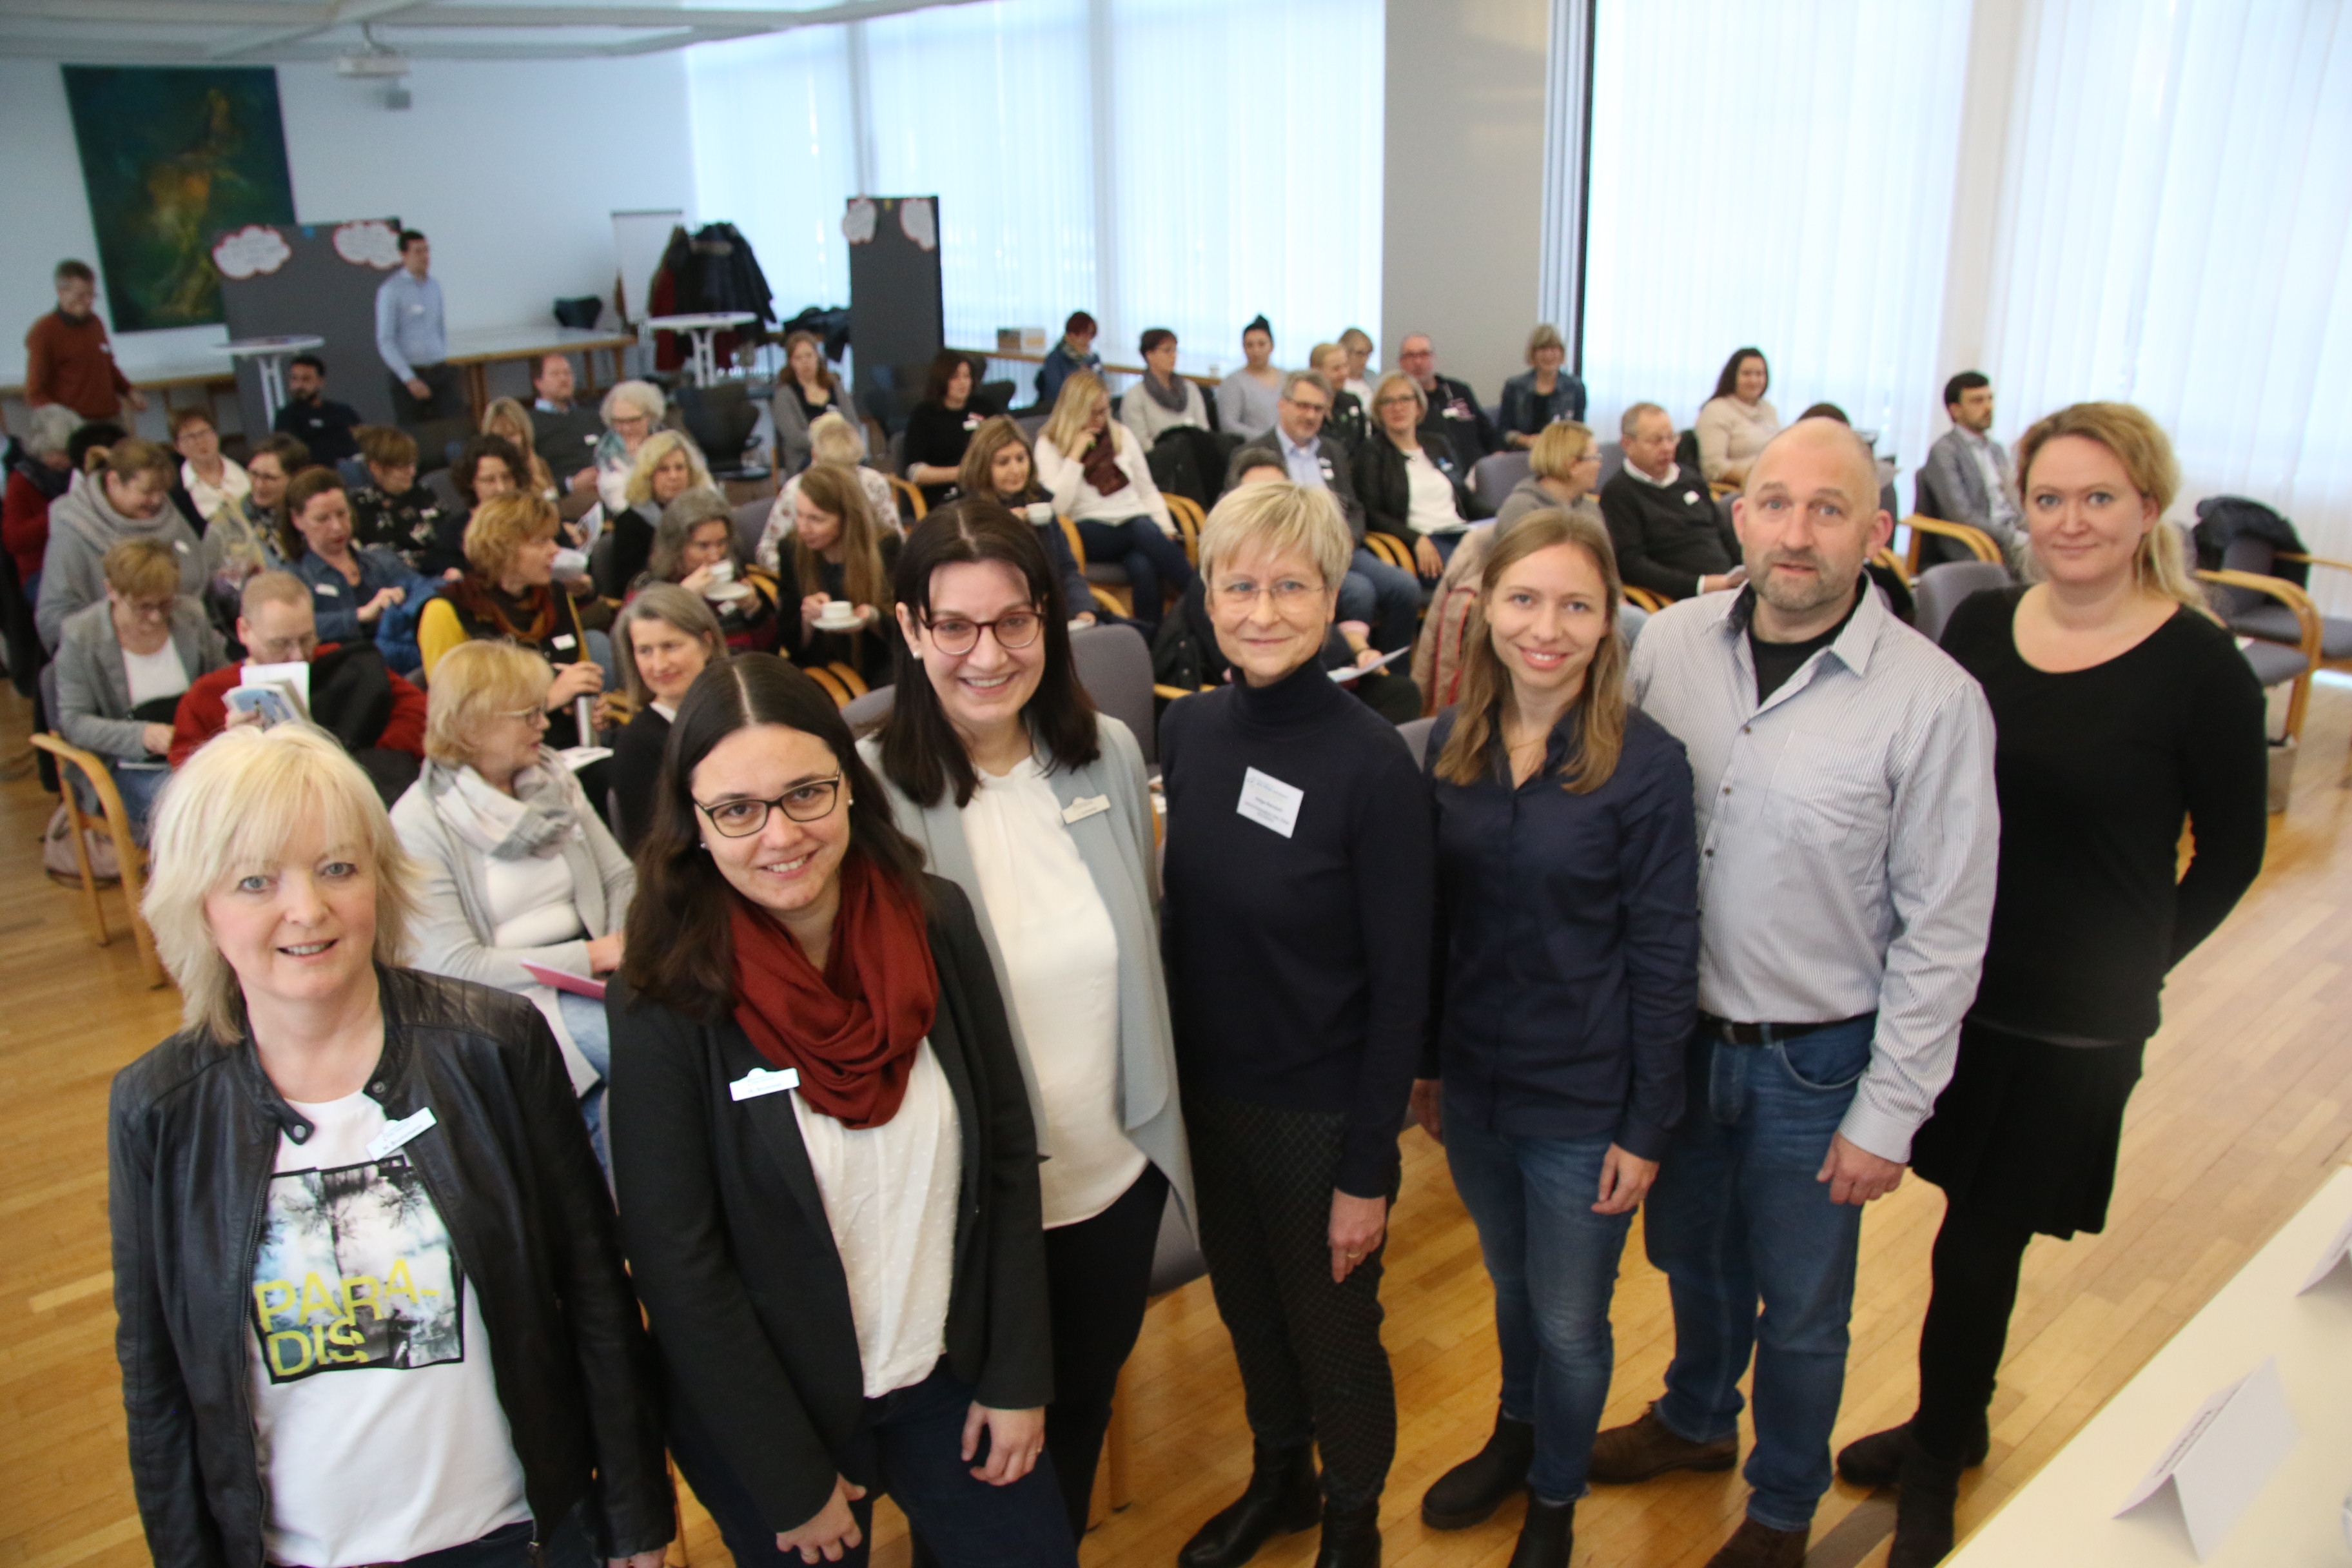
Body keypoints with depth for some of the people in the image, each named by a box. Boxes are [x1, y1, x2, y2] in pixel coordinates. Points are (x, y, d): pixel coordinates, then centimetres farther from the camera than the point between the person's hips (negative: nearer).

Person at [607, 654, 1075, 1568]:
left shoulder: (936, 923, -11)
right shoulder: (666, 1001, -20)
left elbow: (1007, 1156, -3)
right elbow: (676, 1264, -15)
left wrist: (1017, 1378, -2)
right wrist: (793, 1483, -10)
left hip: (951, 1378, 3)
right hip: (775, 1407, -2)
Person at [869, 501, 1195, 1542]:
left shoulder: (1109, 753, -6)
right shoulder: (869, 792, -20)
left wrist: (1161, 1122, 11)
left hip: (1119, 1170, 4)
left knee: (1088, 1391, 26)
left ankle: (1067, 1539, 54)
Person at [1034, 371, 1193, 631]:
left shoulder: (1122, 434, 19)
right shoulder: (1049, 445, 7)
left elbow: (1147, 491, 20)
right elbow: (1056, 506, -7)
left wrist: (1166, 529, 2)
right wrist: (1075, 455, -8)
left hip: (1136, 523, 3)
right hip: (1091, 534, -3)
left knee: (1143, 565, -36)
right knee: (1146, 529, -36)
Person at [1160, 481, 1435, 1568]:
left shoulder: (1372, 764, -20)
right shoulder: (1189, 729, -5)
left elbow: (1401, 986, -16)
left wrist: (1369, 1169, -14)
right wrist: (1170, 1074, 8)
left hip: (1322, 1111, -5)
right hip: (1209, 1089, 5)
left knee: (1332, 1335, 15)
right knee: (1246, 1307, 23)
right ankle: (1279, 1480, 51)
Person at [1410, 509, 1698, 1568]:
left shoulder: (1645, 764, -16)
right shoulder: (1452, 742, -3)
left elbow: (1664, 958, -12)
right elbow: (1436, 918, 5)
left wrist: (1646, 1126, -11)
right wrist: (1427, 1064, 9)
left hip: (1583, 1105, -4)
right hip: (1475, 1083, 4)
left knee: (1568, 1321, 14)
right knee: (1511, 1287, 25)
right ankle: (1515, 1437, 51)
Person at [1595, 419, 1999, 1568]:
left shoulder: (1933, 702, -18)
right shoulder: (1670, 641, -7)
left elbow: (1943, 932, -12)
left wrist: (1887, 1116, -10)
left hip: (1815, 1062, -3)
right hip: (1675, 1032, 4)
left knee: (1800, 1308, 16)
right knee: (1690, 1254, 26)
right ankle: (1695, 1419, 54)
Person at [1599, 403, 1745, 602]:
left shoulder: (1690, 479, 21)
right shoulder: (1617, 494, 0)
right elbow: (1631, 565, -9)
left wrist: (1748, 571, 6)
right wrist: (1701, 584, -15)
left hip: (1730, 584, 7)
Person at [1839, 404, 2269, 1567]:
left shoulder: (2200, 669, -12)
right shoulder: (1980, 625, -1)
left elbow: (2230, 851, 0)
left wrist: (2137, 962, -3)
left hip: (2078, 1023, -3)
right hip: (1954, 984, 4)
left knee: (1979, 1241, 7)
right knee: (1976, 1224, 16)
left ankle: (1935, 1464, 31)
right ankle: (1954, 1427, 40)